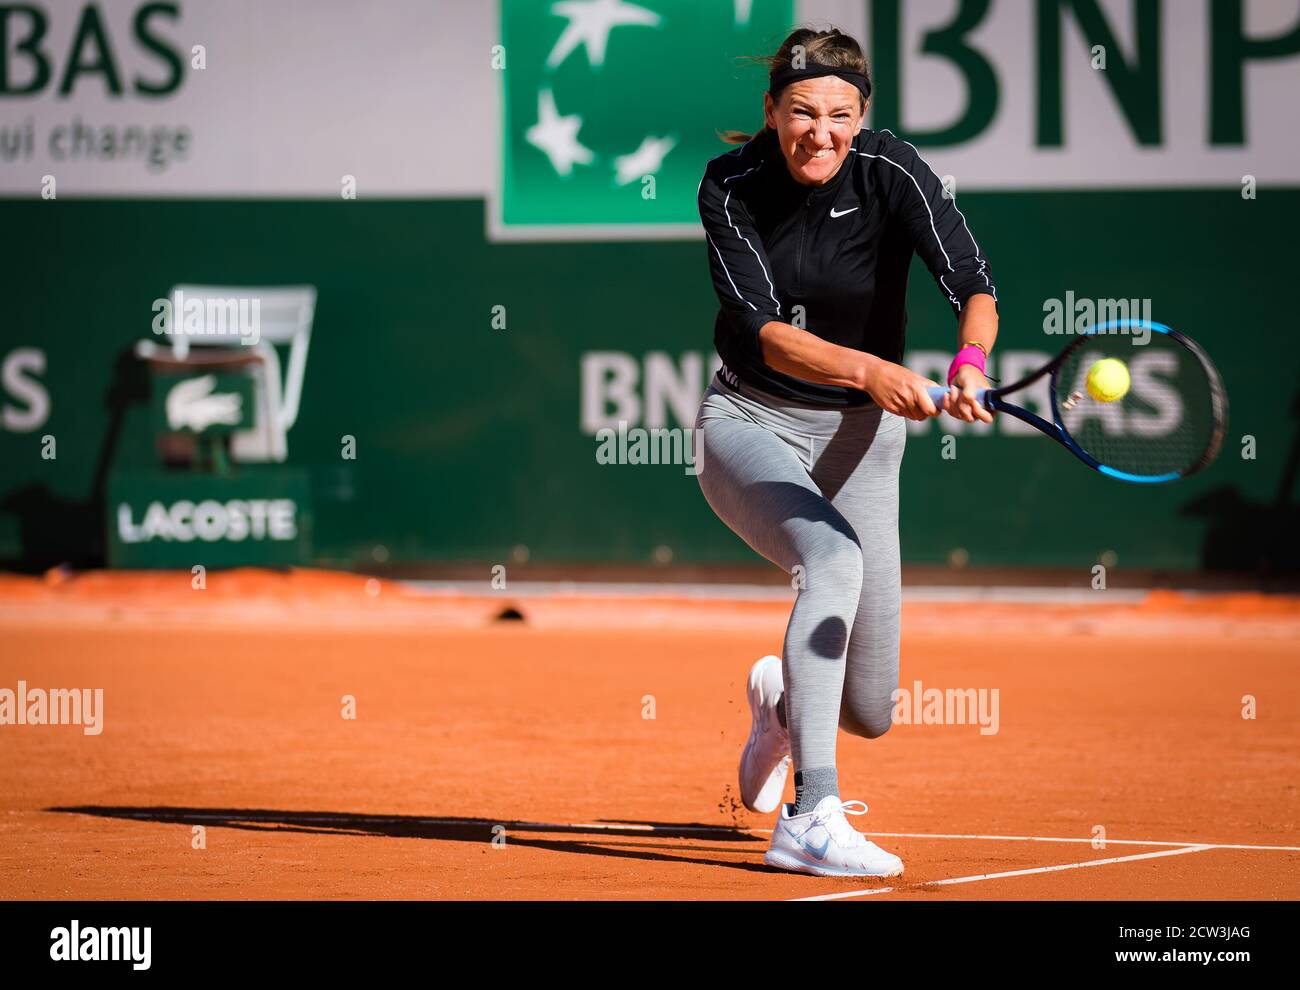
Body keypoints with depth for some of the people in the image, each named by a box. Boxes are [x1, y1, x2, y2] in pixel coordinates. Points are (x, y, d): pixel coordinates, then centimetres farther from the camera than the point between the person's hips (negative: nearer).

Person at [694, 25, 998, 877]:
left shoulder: (892, 174, -14)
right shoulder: (730, 186, -12)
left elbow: (974, 286, -26)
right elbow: (763, 330, -23)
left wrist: (970, 361, -48)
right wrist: (868, 371, -41)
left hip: (860, 439, 2)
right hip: (750, 424, -2)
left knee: (870, 714, 0)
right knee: (832, 559, -35)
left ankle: (783, 695, 40)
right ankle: (810, 821, -38)